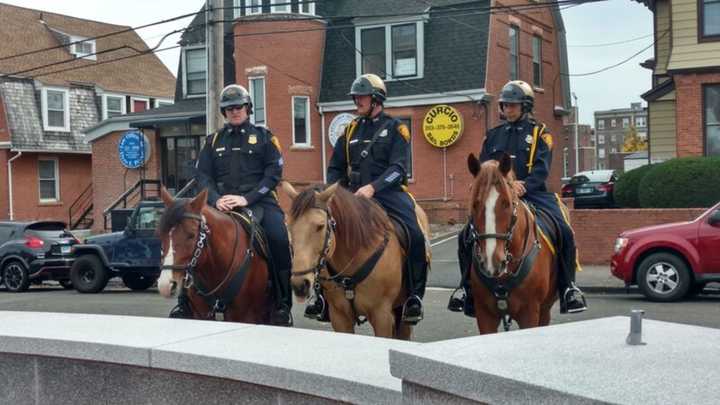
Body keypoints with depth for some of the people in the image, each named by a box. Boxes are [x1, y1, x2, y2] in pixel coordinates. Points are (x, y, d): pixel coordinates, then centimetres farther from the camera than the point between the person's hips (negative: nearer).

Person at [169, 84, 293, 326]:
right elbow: (203, 175, 9)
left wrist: (247, 198, -15)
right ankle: (185, 301, -11)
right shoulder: (214, 141, 19)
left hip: (258, 202, -2)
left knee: (279, 238, -30)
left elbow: (274, 172, -1)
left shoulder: (263, 137, 12)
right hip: (221, 204, 3)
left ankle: (282, 305, -18)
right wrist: (216, 199, -13)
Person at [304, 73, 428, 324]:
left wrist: (373, 187, -24)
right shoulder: (351, 130, 17)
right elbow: (335, 168, 20)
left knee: (415, 235, -27)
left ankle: (414, 296, -12)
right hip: (355, 196, 5)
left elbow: (398, 168, -9)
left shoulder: (395, 128, 3)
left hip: (389, 193, -4)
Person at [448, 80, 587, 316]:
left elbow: (541, 169, -5)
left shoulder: (539, 133, 8)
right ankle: (469, 289, 3)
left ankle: (568, 288, -7)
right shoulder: (494, 135, 17)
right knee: (467, 236, -14)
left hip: (533, 194, -2)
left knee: (564, 232, -24)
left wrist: (523, 186, -24)